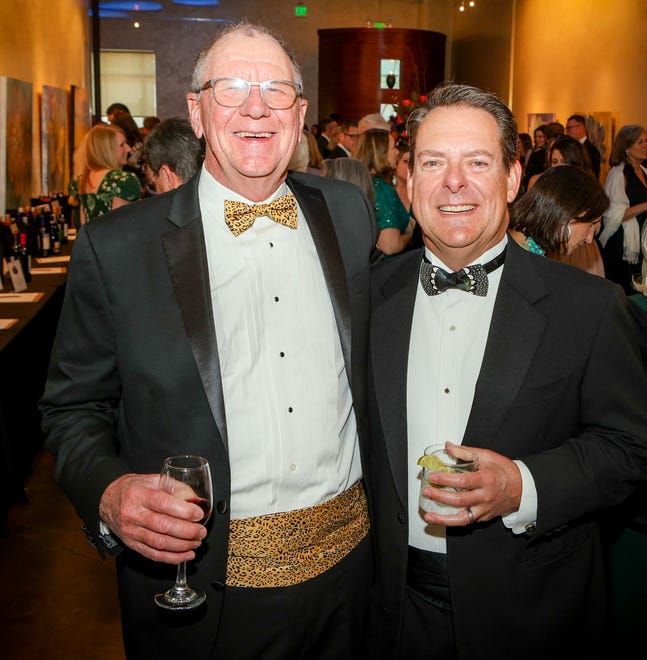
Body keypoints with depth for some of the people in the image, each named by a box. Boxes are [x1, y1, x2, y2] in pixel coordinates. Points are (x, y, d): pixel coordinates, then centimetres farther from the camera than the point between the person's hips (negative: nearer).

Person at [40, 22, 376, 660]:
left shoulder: (349, 212, 2)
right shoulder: (115, 247, -10)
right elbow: (73, 408, -4)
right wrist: (108, 493, -20)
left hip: (348, 557, 4)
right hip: (200, 580, -3)